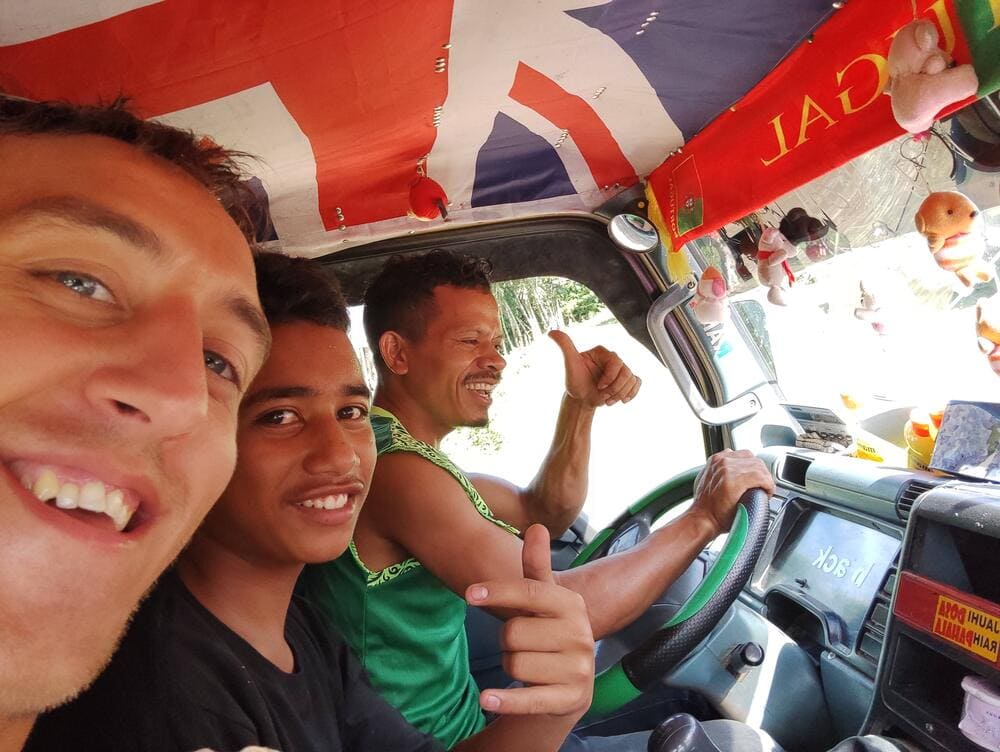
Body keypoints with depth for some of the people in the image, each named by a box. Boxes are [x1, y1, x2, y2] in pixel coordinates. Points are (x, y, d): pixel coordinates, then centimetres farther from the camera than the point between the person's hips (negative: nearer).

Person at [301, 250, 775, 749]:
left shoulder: (396, 448, 4)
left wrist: (580, 405, -7)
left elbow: (544, 514, 5)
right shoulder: (395, 469, -28)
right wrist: (702, 519, -21)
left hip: (457, 709, 9)